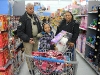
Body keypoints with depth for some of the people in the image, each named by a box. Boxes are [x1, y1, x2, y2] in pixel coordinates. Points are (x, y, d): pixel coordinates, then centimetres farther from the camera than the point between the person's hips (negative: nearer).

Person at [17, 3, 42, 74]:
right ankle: (31, 69, 17)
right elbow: (20, 32, -18)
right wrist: (27, 39, -26)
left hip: (36, 38, 6)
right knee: (29, 55, 1)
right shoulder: (23, 18, -13)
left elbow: (39, 27, 19)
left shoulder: (35, 16, 8)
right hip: (28, 39, -6)